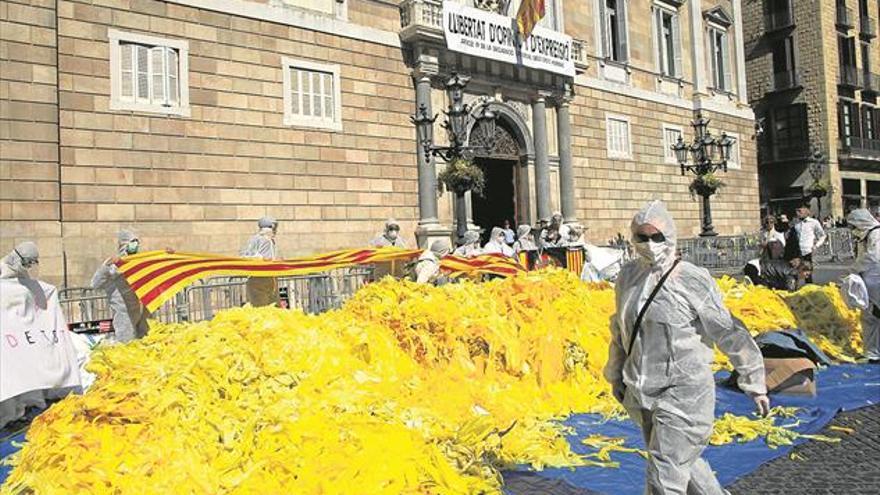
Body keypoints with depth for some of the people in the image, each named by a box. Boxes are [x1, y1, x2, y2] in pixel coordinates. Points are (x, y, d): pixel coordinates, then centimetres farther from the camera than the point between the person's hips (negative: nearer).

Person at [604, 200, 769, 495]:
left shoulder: (692, 280, -13)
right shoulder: (627, 276, 4)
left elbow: (730, 334, -7)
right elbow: (620, 330, 17)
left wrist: (754, 383, -3)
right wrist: (616, 376, 23)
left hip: (684, 391, -6)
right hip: (643, 393, 6)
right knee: (683, 461, 22)